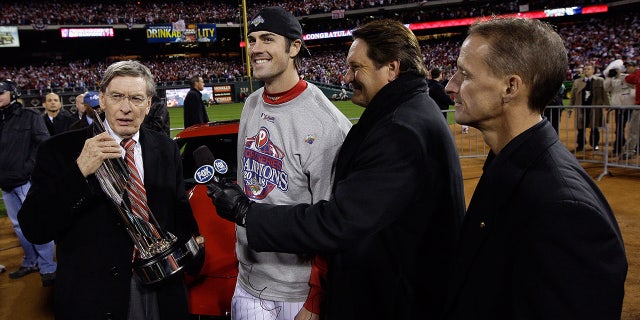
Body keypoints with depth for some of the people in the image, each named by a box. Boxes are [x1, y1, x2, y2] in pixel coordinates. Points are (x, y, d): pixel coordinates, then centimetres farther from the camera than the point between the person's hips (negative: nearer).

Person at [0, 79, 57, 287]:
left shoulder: (29, 116, -2)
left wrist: (29, 168, -14)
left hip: (26, 181, -6)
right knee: (19, 226, 13)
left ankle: (48, 268, 1)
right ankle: (31, 262, 26)